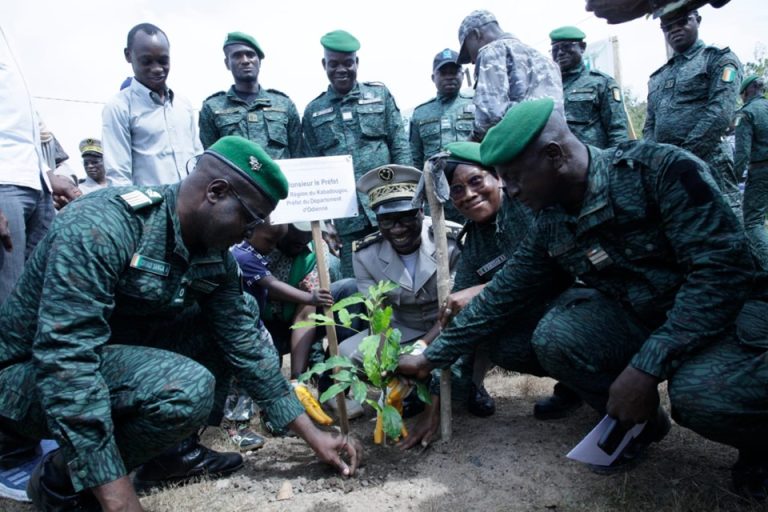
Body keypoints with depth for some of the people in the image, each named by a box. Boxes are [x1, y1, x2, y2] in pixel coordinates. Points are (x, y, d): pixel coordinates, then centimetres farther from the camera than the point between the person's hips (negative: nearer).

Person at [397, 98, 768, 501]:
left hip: (730, 308, -5)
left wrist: (646, 366, -32)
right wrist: (430, 359, 4)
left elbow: (722, 267, -26)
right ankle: (634, 422, 6)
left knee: (702, 393, -36)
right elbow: (502, 296, 3)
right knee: (553, 335, -20)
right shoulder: (550, 226, -2)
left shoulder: (660, 169, -21)